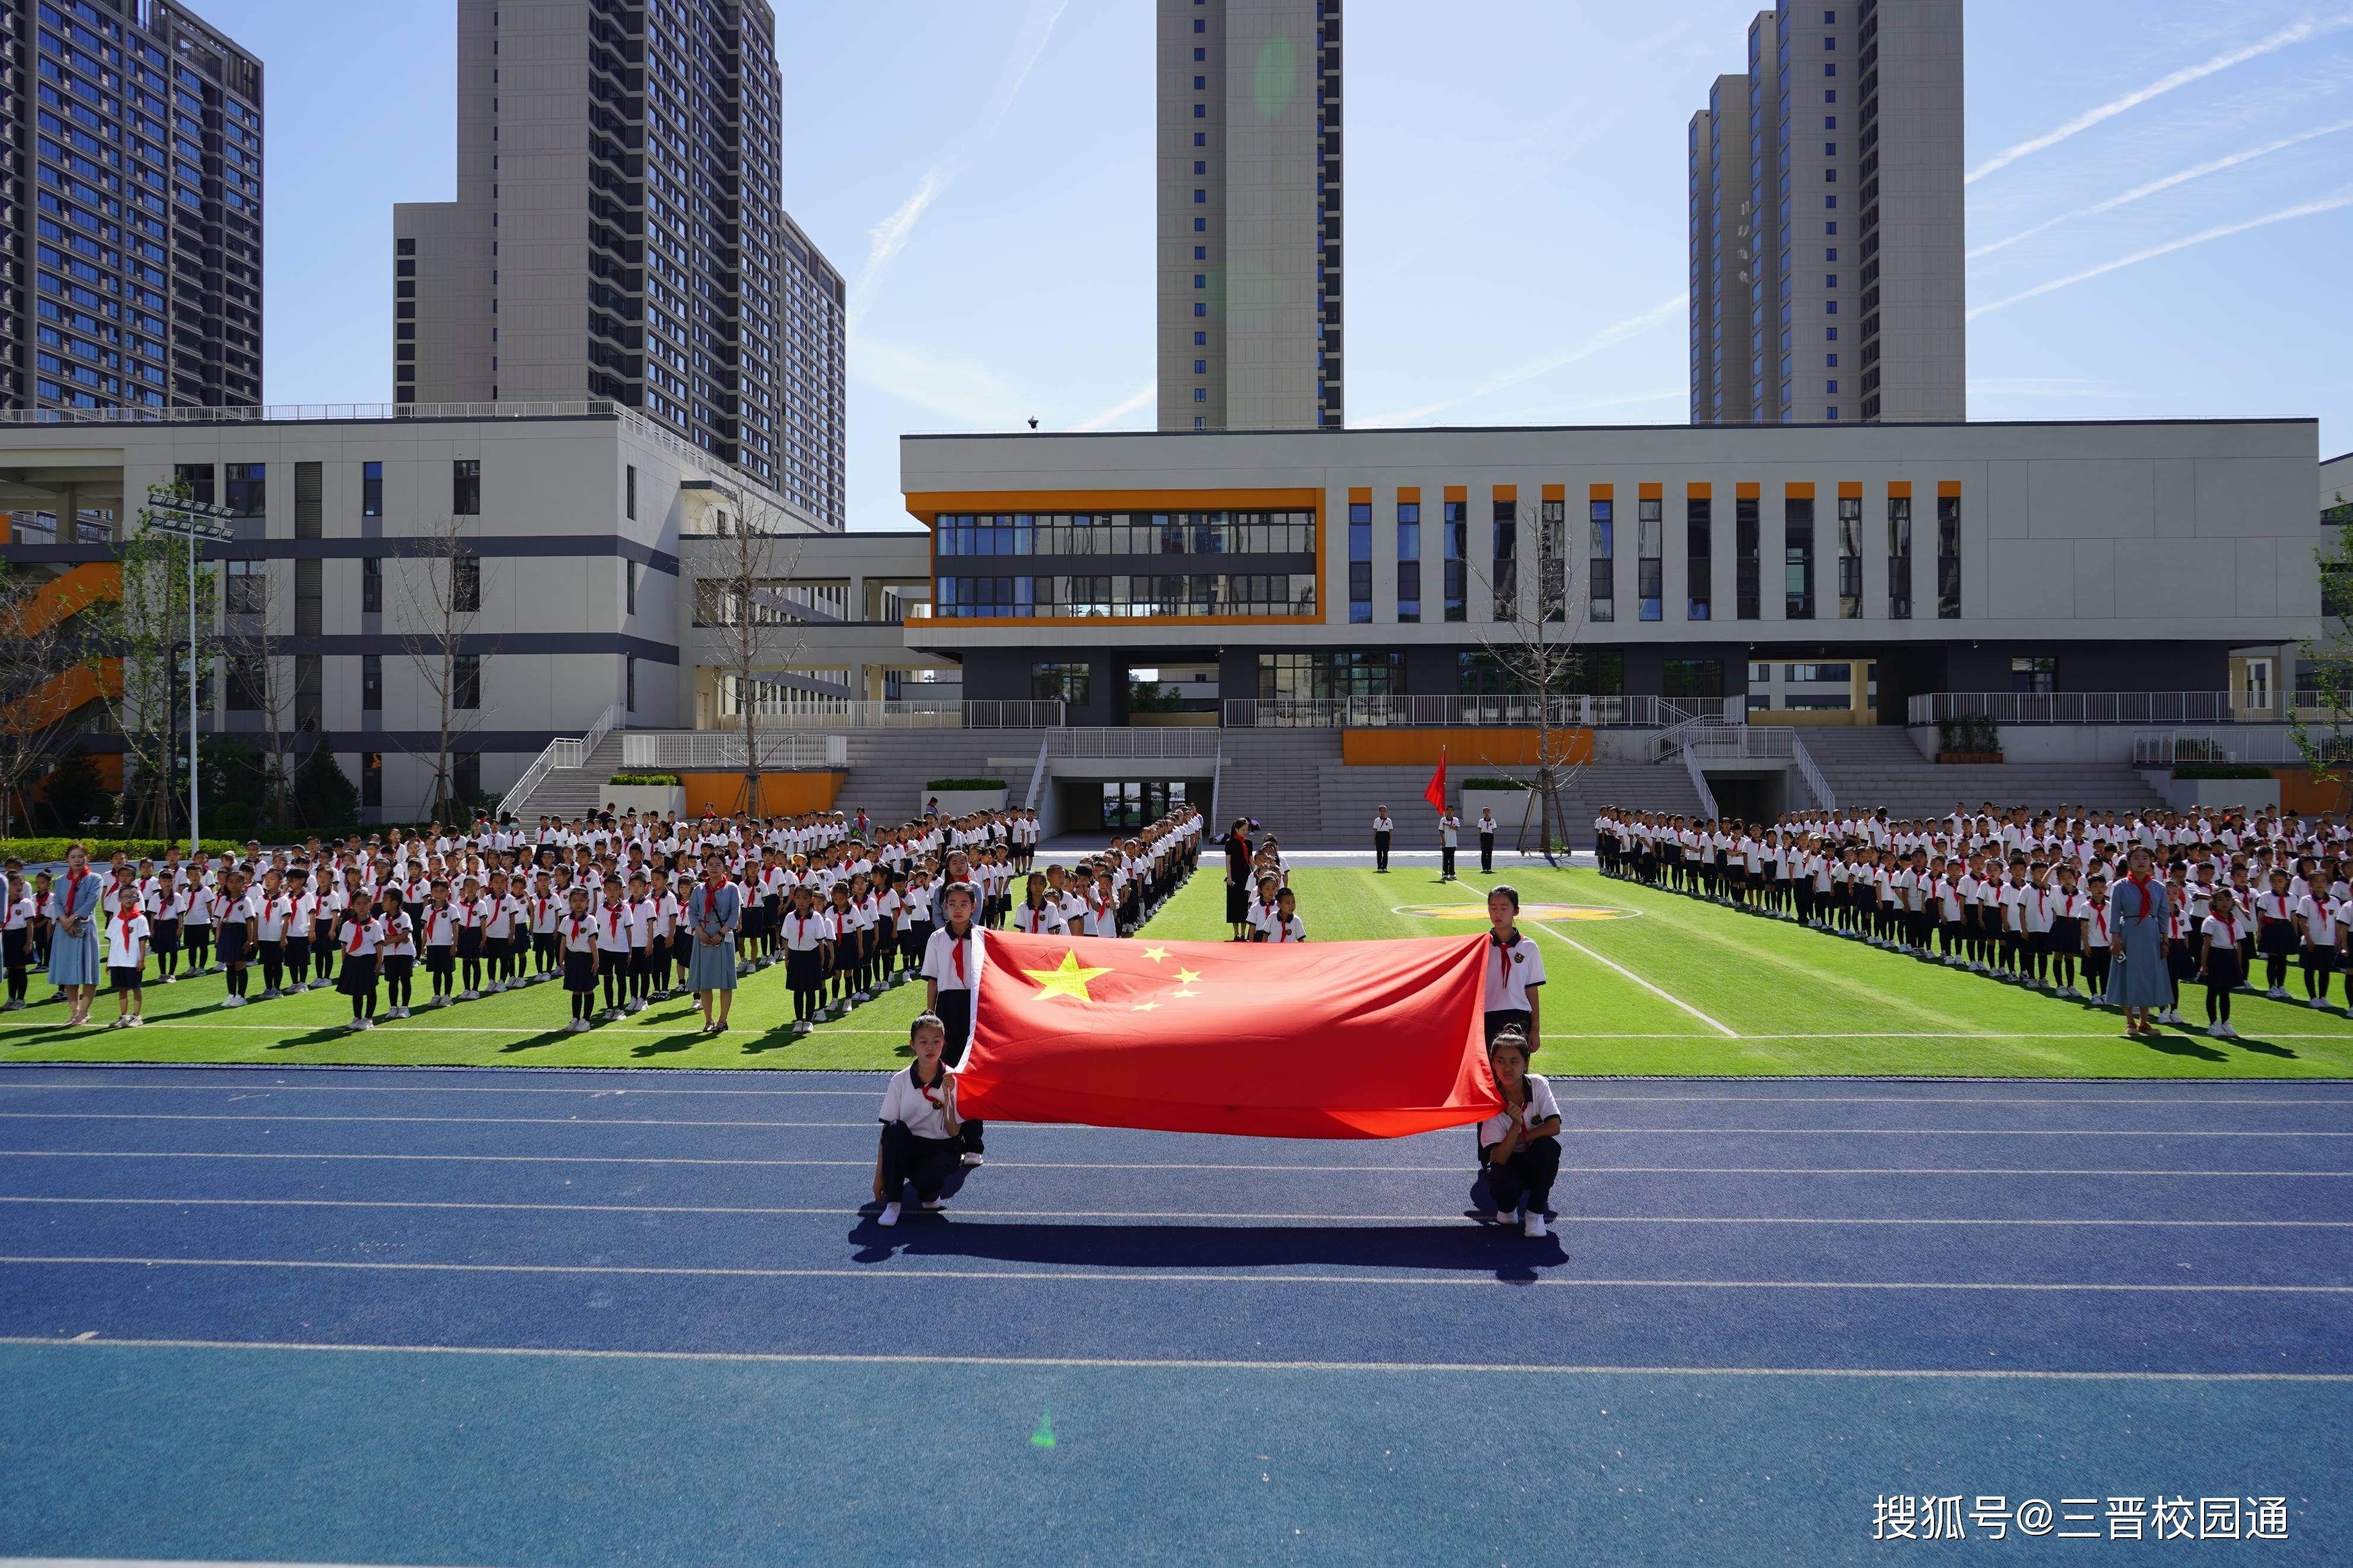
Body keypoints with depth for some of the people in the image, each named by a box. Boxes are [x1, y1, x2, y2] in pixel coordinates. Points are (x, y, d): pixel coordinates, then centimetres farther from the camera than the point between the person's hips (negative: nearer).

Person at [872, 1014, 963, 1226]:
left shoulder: (953, 1081, -8)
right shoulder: (900, 1081, -6)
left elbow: (953, 1132, -13)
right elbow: (887, 1130, -7)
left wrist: (947, 1095, -25)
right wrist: (879, 1175, -10)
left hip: (941, 1150, -2)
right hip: (907, 1148, 2)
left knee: (927, 1178, -35)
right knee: (896, 1129, -32)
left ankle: (929, 1196, 5)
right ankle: (892, 1203, -20)